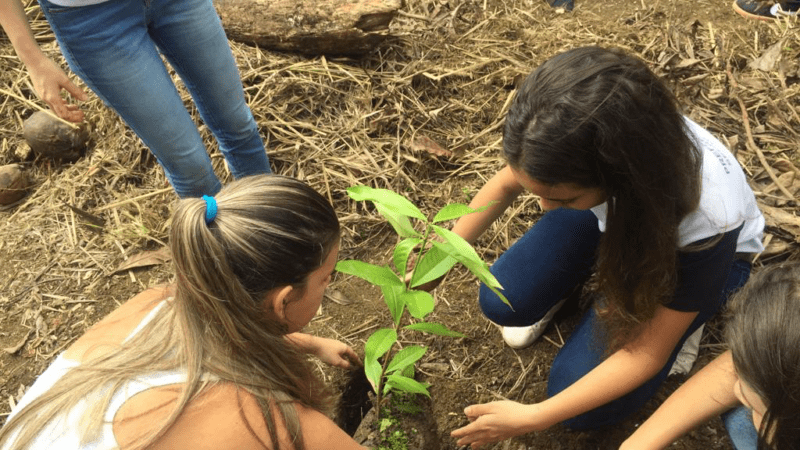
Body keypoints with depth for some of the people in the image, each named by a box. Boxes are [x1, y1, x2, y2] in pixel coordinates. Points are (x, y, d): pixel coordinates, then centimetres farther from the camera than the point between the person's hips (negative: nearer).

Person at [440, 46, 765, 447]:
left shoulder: (705, 220, -42)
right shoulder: (567, 140, -34)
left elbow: (646, 354, -27)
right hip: (608, 214, 3)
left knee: (587, 412, -10)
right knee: (503, 302, -12)